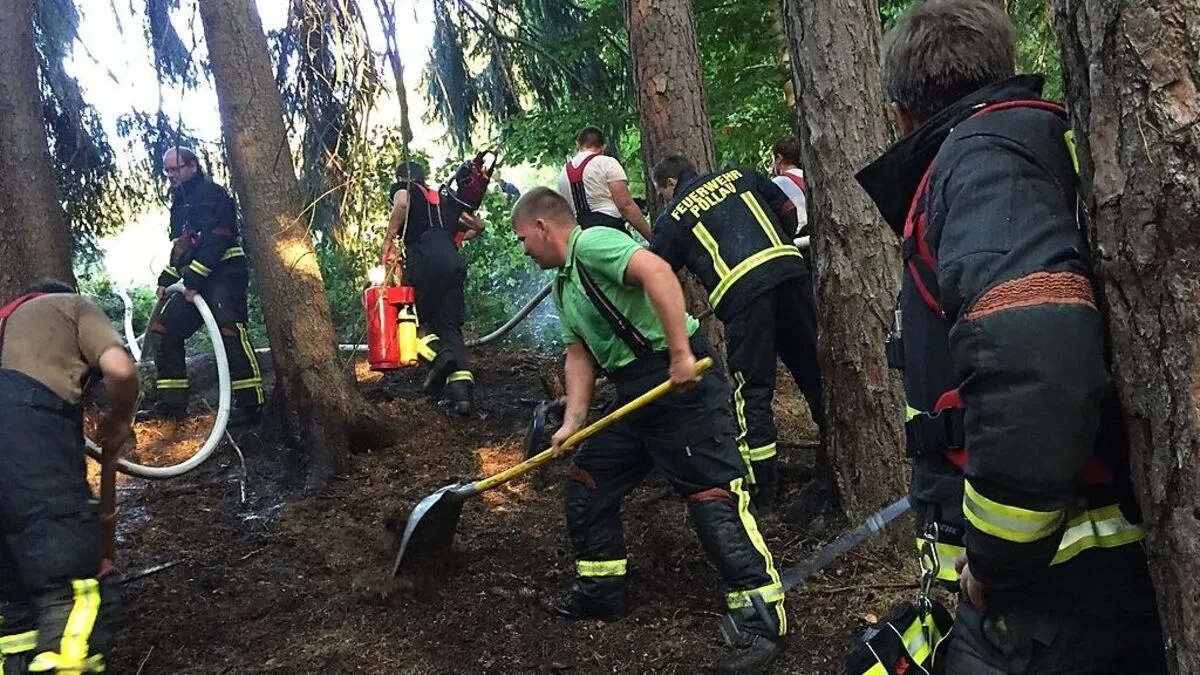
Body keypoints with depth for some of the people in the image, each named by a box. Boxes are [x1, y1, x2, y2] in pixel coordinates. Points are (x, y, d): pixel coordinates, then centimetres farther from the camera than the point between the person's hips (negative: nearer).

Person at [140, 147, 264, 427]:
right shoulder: (180, 204, 23)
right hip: (195, 282, 10)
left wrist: (194, 280, -20)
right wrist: (165, 280, 16)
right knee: (165, 331, 5)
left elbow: (216, 241, -18)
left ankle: (251, 404, -21)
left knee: (230, 333, -22)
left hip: (224, 275, -9)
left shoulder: (211, 194, -6)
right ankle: (170, 402, 10)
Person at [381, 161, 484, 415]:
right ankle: (461, 388, -14)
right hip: (453, 260, 5)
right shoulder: (442, 198, 33)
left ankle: (437, 354, -22)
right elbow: (478, 225, 33)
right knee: (449, 324, 3)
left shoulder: (402, 188, 19)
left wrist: (389, 241, -1)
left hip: (424, 257, -5)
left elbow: (402, 203, -8)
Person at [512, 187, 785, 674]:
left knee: (712, 494, -12)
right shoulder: (564, 285, 19)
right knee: (587, 479, 15)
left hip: (677, 381, -11)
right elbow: (579, 354, 17)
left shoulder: (592, 243, -12)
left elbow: (656, 272, -28)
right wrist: (573, 420, 5)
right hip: (633, 391, 11)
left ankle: (761, 624, -7)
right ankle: (600, 591, 29)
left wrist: (681, 352, -30)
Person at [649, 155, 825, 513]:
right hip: (790, 269, 4)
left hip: (740, 290, -4)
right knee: (814, 368, 15)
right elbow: (787, 209, 21)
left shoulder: (671, 219, 15)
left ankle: (761, 488, 6)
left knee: (752, 392, 3)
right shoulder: (737, 175, 24)